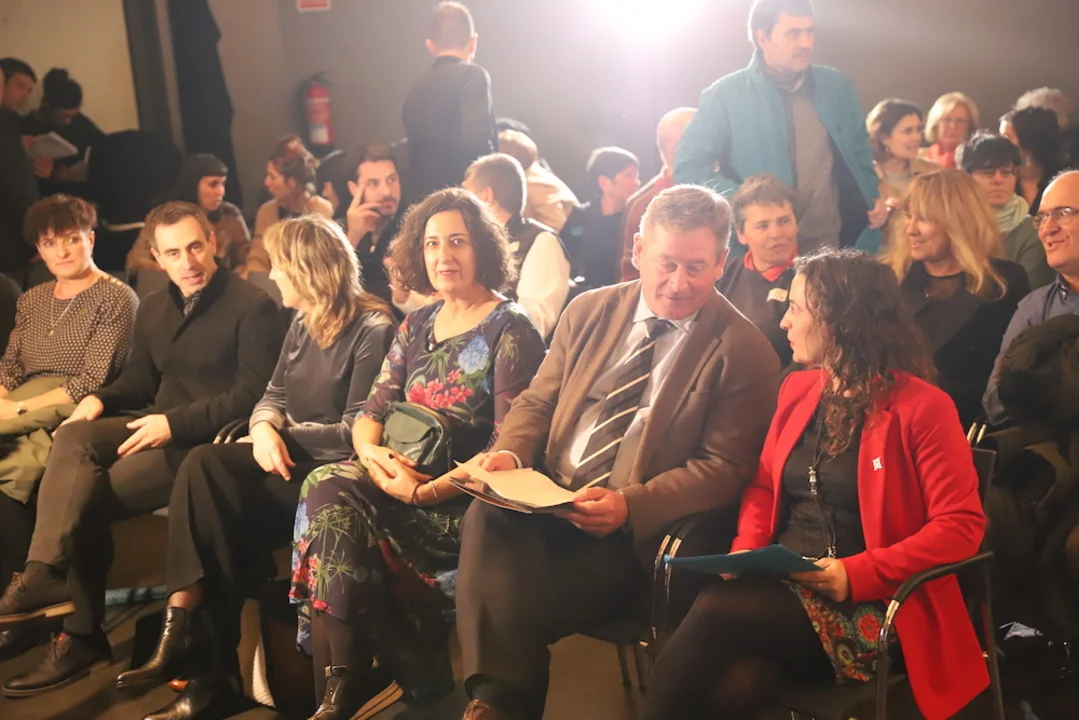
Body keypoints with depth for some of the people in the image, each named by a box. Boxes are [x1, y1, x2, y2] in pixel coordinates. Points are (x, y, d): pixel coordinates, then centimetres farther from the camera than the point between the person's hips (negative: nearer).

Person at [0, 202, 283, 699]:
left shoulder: (252, 306, -8)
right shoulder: (153, 308, 18)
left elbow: (252, 394, -15)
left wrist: (175, 423, -22)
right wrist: (98, 400, 0)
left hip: (211, 441, -7)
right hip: (159, 427, 7)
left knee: (87, 497, -23)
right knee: (75, 439, -24)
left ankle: (81, 635, -18)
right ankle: (44, 575, -30)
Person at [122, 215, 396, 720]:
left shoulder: (372, 331, -10)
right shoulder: (302, 324, 15)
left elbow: (356, 433, -15)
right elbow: (273, 395, 16)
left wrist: (285, 436, -9)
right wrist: (266, 428, -8)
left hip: (330, 471, -7)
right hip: (292, 459, 8)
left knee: (218, 501, -25)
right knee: (204, 466, -21)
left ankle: (213, 669, -14)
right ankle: (187, 635, -24)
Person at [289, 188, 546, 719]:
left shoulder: (510, 329, -4)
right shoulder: (416, 326, 16)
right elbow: (371, 412, 14)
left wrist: (429, 491, -22)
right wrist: (371, 452, -10)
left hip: (467, 501, -6)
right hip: (403, 484, 6)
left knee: (337, 509, -27)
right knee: (328, 490, -25)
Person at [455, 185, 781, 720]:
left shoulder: (743, 351, -3)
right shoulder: (590, 311, 12)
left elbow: (725, 469, -7)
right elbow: (537, 401, 17)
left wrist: (630, 506, -21)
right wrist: (510, 451, -6)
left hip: (635, 529, -5)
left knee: (521, 602, -30)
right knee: (486, 514, -29)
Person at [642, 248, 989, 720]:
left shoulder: (922, 407, -6)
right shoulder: (797, 388, 14)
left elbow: (961, 526, -9)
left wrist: (858, 574, -19)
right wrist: (746, 551, -2)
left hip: (866, 606, -5)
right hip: (779, 583, 5)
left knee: (713, 617, -31)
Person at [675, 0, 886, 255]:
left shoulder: (836, 86, 8)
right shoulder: (724, 96, -6)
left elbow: (859, 155, 21)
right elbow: (689, 168, -7)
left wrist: (873, 198, 5)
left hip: (830, 243, 4)